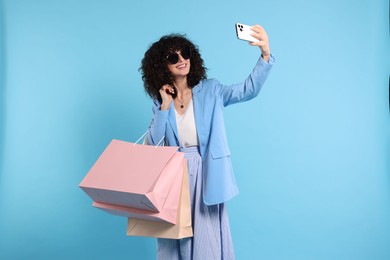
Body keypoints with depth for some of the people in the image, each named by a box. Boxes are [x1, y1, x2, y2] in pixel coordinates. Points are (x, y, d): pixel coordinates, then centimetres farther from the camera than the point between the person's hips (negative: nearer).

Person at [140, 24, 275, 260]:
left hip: (204, 175, -2)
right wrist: (165, 106, -10)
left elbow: (249, 90, -15)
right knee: (176, 241, 12)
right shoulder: (160, 101, 5)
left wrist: (266, 55, -30)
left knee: (207, 240, 3)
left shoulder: (210, 91, -1)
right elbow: (152, 145, -3)